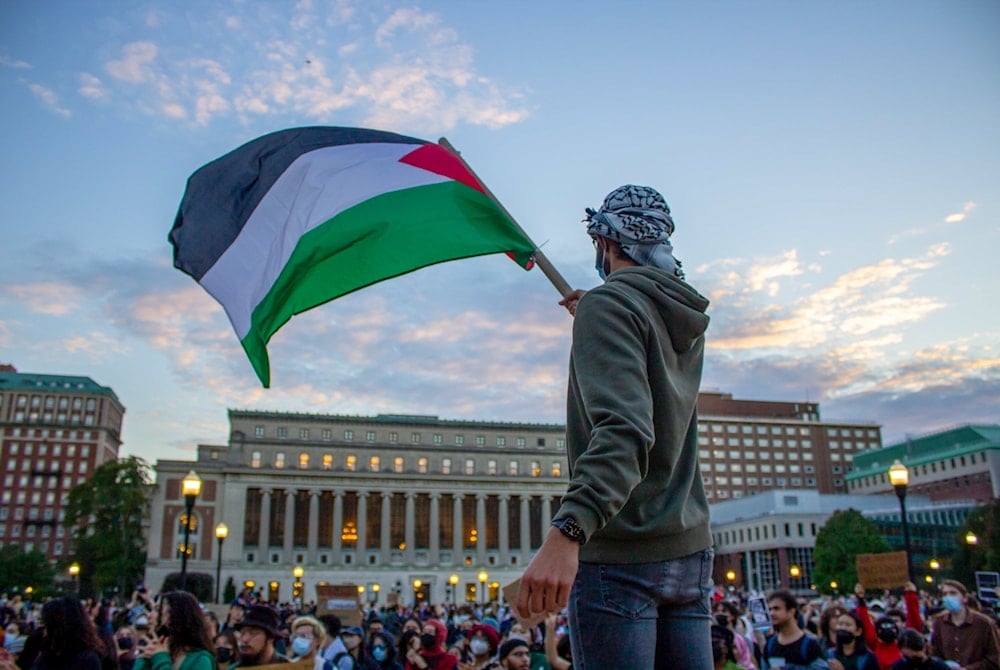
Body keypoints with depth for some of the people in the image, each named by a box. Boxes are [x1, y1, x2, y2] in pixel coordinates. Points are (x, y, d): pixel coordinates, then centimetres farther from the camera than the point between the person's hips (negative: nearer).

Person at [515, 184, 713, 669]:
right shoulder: (686, 319, 13)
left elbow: (624, 429, -25)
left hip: (618, 556, -8)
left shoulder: (610, 302, -11)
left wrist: (567, 531, -36)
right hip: (691, 550, 8)